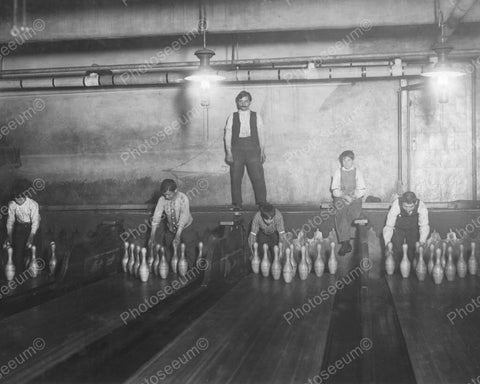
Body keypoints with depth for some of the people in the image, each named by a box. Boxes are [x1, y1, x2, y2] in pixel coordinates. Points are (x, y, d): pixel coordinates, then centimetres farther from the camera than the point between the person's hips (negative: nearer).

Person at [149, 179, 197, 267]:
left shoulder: (183, 198, -26)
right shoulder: (162, 200, -17)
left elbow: (183, 218, -32)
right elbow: (156, 217, -19)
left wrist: (177, 237, -39)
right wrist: (152, 236, -25)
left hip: (185, 229, -3)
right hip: (170, 230, 3)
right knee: (172, 254, 9)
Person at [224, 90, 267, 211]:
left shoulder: (256, 116, 10)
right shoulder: (232, 117, 10)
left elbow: (261, 134, 8)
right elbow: (228, 135, 6)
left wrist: (262, 151, 2)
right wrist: (228, 152, -3)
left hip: (253, 149, 0)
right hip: (236, 150, 1)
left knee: (258, 177, -7)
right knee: (235, 178, 0)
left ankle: (262, 204, 0)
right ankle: (237, 205, 9)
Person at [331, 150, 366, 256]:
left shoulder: (357, 173, 14)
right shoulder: (337, 173, 13)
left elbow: (362, 190, 8)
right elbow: (335, 190, 5)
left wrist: (353, 196, -13)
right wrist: (344, 196, -14)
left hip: (355, 199, 0)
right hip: (340, 199, 0)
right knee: (342, 214, -32)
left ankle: (344, 244, -26)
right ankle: (346, 244, -33)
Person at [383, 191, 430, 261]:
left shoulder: (421, 206, -31)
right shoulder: (396, 205, -34)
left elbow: (424, 226, -24)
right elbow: (389, 226, -27)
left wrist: (422, 241, -37)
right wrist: (387, 243, -35)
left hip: (413, 231, 1)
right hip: (398, 229, -1)